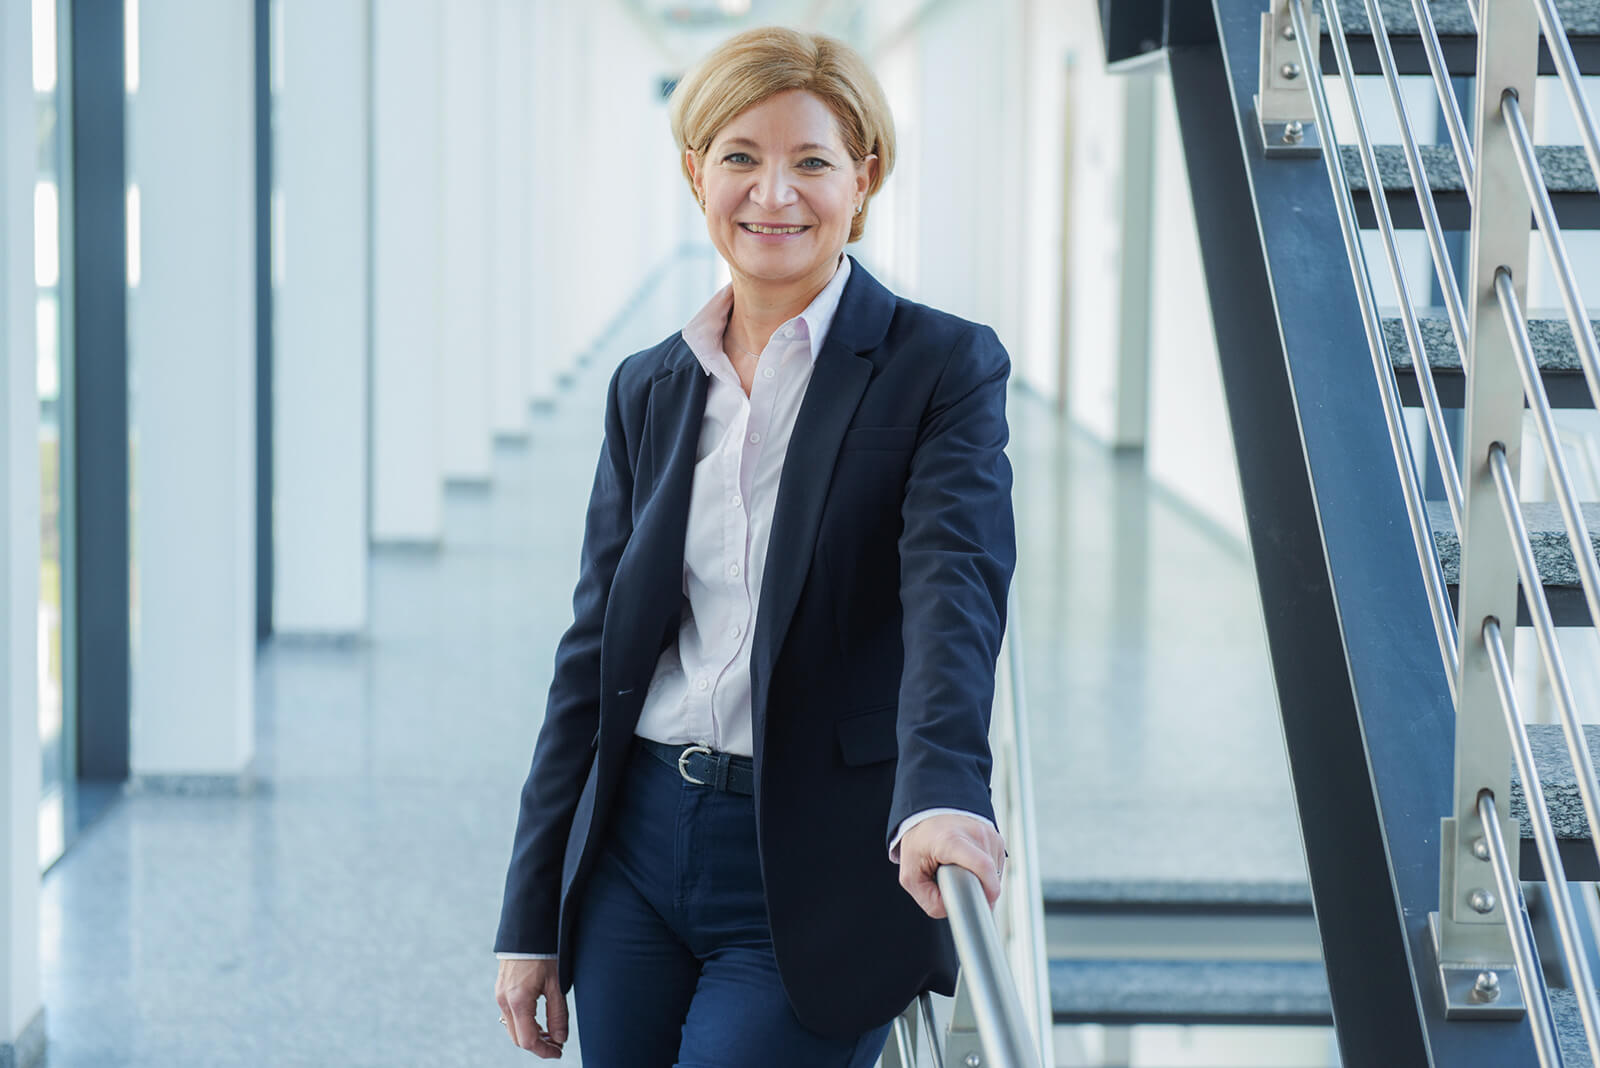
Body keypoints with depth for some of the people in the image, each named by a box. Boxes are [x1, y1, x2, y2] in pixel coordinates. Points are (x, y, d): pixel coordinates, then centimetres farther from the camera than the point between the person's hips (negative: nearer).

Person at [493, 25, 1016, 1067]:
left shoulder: (943, 367, -4)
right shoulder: (650, 389, 10)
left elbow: (954, 592, -20)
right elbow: (593, 656, 12)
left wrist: (939, 795, -39)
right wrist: (531, 920, 10)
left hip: (814, 880, -5)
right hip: (640, 854, 5)